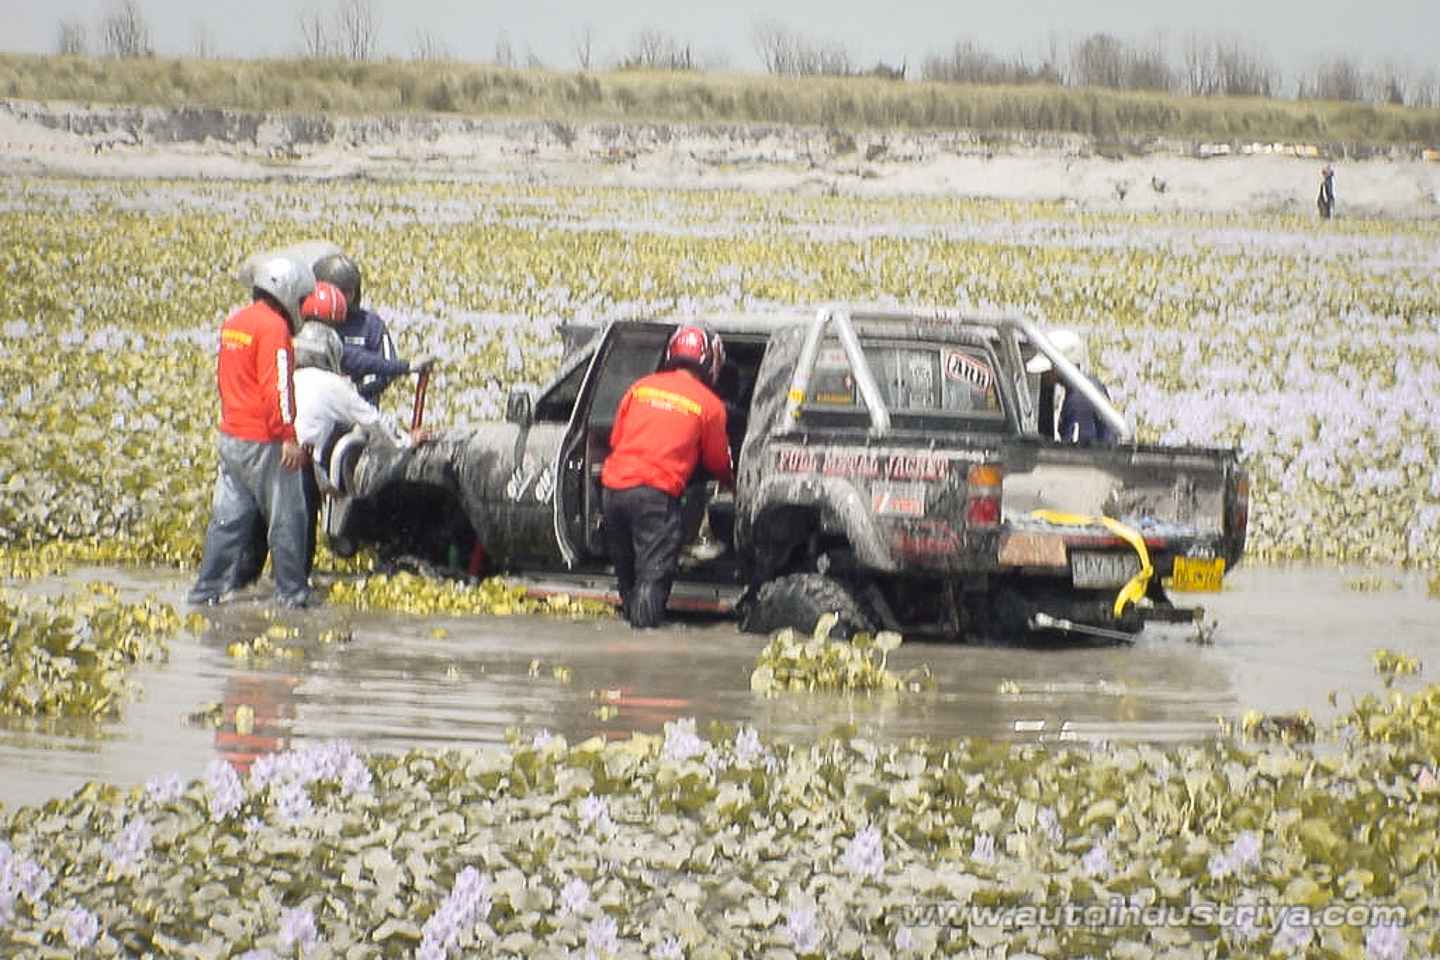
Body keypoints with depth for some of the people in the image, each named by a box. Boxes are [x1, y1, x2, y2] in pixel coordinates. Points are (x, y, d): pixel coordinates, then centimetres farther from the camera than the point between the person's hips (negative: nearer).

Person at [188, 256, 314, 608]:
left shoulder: (233, 323, 14)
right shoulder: (273, 327, -14)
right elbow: (276, 386, -20)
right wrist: (288, 436, -20)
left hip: (231, 434, 8)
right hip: (264, 440, -8)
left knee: (229, 516, 12)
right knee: (286, 516, 1)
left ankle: (208, 588, 12)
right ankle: (291, 591, 5)